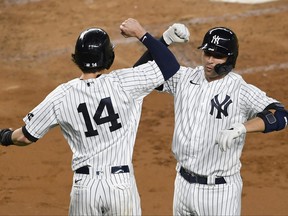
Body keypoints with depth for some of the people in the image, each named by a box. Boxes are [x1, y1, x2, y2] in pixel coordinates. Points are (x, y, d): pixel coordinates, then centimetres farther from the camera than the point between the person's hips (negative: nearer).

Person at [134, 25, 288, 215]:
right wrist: (165, 40, -12)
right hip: (184, 183, 5)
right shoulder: (185, 78, 1)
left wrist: (241, 128, -43)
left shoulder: (242, 91, -15)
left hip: (219, 191, -5)